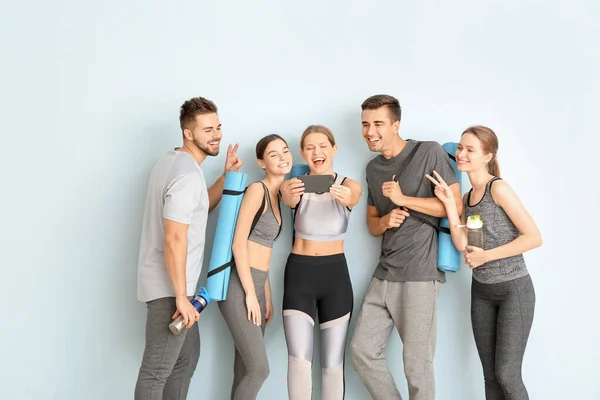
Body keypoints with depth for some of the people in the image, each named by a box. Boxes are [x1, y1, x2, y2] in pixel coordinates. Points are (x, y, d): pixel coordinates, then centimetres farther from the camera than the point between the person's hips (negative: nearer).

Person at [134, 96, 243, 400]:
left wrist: (227, 175, 7)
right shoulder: (187, 175, -21)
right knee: (156, 371, -3)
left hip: (168, 282, 10)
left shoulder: (172, 160, 9)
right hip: (168, 286, -10)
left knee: (187, 355, 22)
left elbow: (201, 207, 20)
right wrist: (181, 296, -23)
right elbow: (174, 240, -26)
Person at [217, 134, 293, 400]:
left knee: (246, 370, 11)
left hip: (255, 287, 9)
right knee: (259, 369, -10)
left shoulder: (276, 195, 16)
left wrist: (267, 297, 17)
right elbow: (238, 244, -15)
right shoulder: (257, 190, -10)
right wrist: (250, 294, -16)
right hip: (239, 287, -9)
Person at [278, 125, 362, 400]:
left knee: (333, 362, 3)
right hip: (299, 273, 0)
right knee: (299, 359, -12)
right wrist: (289, 195, -54)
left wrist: (346, 199, -53)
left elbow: (352, 198, -27)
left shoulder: (349, 185, -3)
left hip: (335, 274, 1)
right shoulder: (297, 185, -4)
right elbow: (288, 198, -28)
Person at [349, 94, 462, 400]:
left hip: (419, 274, -7)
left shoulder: (429, 152, -5)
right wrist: (385, 221, -2)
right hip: (384, 274, 7)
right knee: (361, 350, 6)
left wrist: (404, 199, -17)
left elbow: (455, 204, -10)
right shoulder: (373, 168, 15)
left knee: (416, 364, -2)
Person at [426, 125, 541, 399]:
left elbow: (534, 238, -19)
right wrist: (448, 202, -9)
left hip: (513, 290, -7)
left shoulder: (498, 188, -15)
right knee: (490, 376, 10)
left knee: (507, 374, -6)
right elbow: (462, 244, -5)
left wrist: (486, 256, -16)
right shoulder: (468, 197, 7)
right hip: (481, 292, 7)